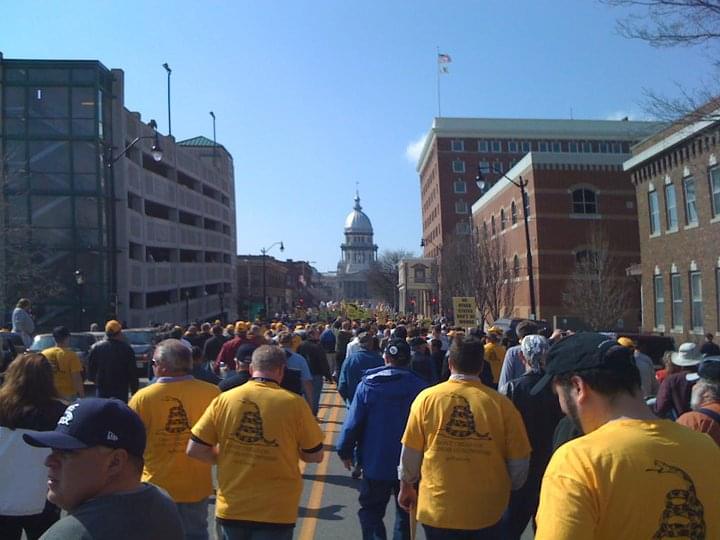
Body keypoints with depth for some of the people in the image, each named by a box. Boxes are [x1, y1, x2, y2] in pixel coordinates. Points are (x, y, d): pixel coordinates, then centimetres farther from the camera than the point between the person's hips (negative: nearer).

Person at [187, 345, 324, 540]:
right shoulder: (294, 403, -13)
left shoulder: (223, 399, -7)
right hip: (276, 512, -3)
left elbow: (194, 450, -3)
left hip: (231, 508, 3)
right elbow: (315, 456, -4)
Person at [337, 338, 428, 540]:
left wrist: (345, 451, 2)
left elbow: (353, 422, -10)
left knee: (371, 511, 14)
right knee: (406, 513, 20)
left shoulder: (368, 384, -10)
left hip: (376, 463, -1)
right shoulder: (420, 385, -10)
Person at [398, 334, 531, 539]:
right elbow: (519, 461, -4)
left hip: (437, 508, 1)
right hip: (486, 512, 0)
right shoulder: (501, 403, -11)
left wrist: (406, 487, 16)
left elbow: (410, 453, -3)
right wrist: (505, 489, 17)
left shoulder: (427, 397, -10)